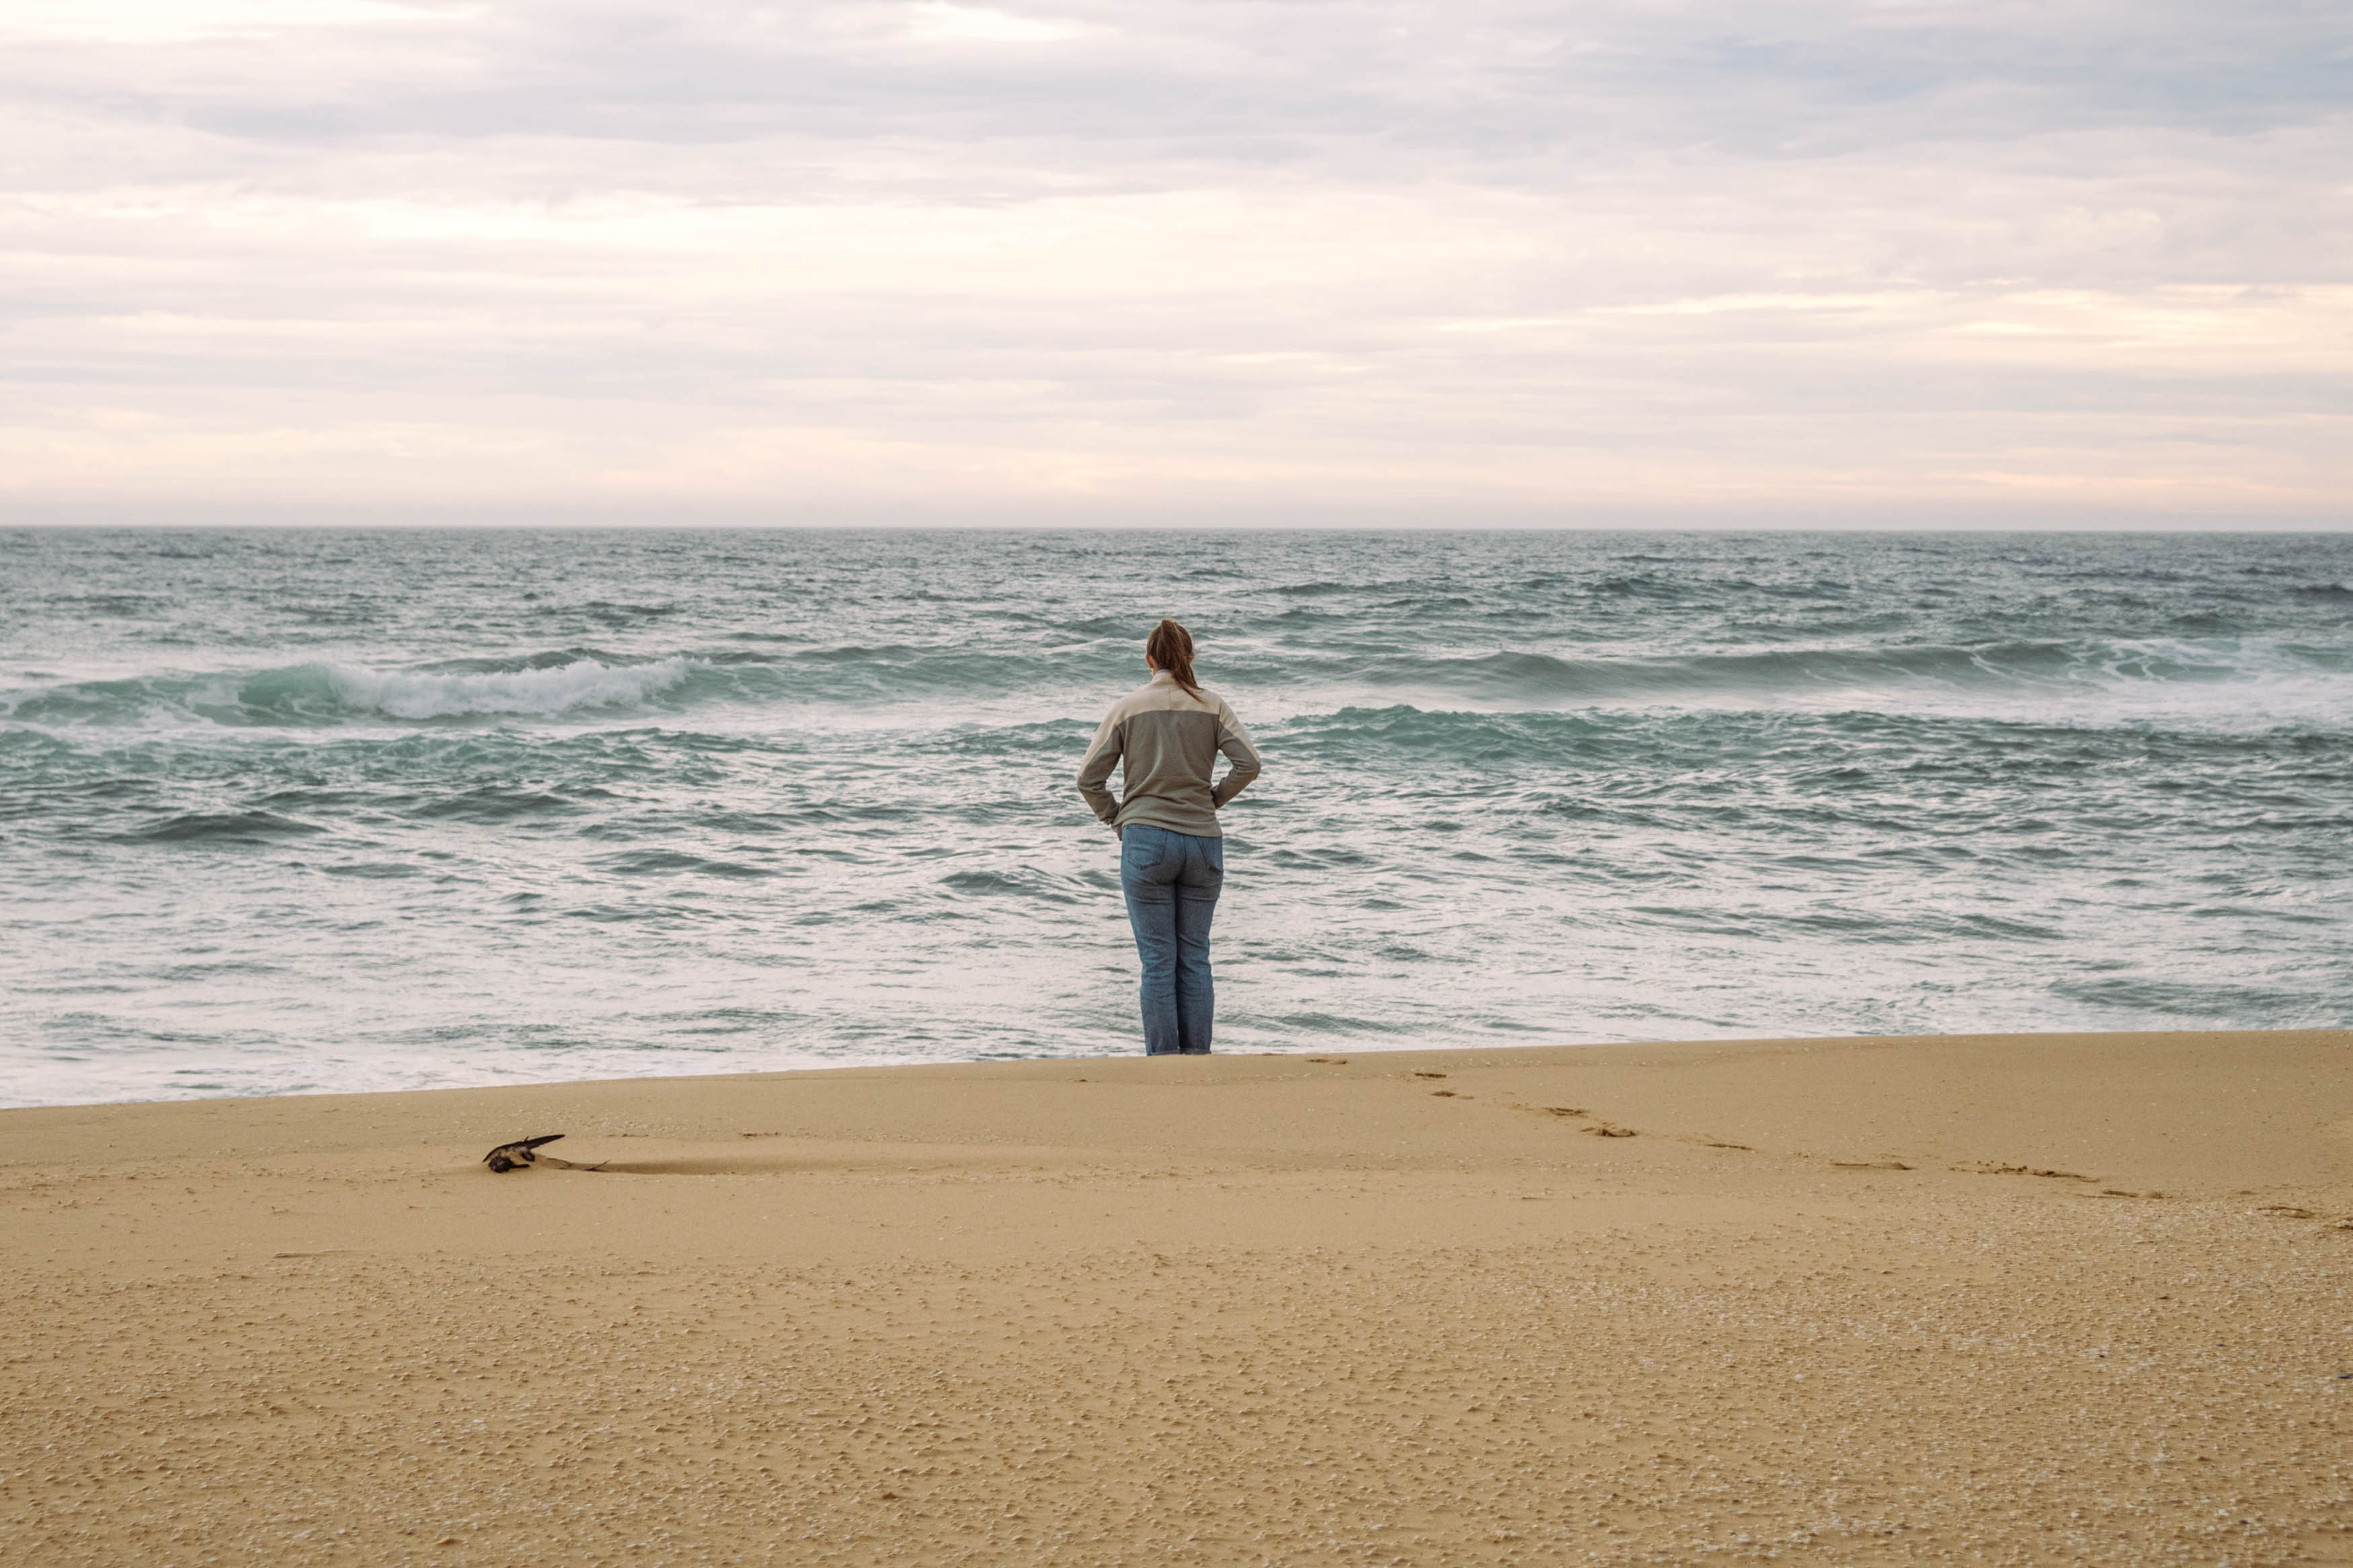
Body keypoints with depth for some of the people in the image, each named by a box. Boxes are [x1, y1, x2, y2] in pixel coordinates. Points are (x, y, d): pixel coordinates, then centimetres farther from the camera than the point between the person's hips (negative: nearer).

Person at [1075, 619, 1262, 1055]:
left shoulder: (1128, 708, 1)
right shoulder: (1212, 706, 3)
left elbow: (1089, 778, 0)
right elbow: (1249, 763, -4)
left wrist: (1118, 819, 11)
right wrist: (1212, 801, 8)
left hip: (1146, 841, -2)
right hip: (1203, 840, 2)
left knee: (1158, 959, 1)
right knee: (1195, 956, 9)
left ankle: (1163, 1057, 0)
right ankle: (1197, 1054, 9)